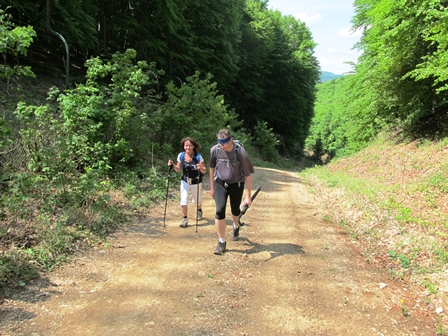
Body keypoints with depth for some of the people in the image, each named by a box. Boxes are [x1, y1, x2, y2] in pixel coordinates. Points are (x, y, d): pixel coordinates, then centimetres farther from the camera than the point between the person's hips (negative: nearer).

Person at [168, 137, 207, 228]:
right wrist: (172, 166, -15)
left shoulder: (198, 156, -20)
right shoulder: (181, 155, -10)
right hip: (185, 181, 2)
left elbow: (204, 171, -16)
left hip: (196, 182, -2)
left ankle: (199, 211, 50)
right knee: (183, 201, -9)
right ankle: (185, 219, 9)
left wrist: (201, 168, -37)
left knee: (197, 200, 17)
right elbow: (178, 169, 3)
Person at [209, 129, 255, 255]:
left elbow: (247, 175, -19)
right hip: (220, 183, 1)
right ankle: (221, 242, 0)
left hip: (236, 184, -1)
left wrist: (248, 196, -17)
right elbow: (212, 169, 1)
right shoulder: (214, 150, -16)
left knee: (235, 210, 14)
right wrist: (212, 188, 7)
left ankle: (236, 226, 51)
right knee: (220, 210, -13)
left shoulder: (240, 152, -25)